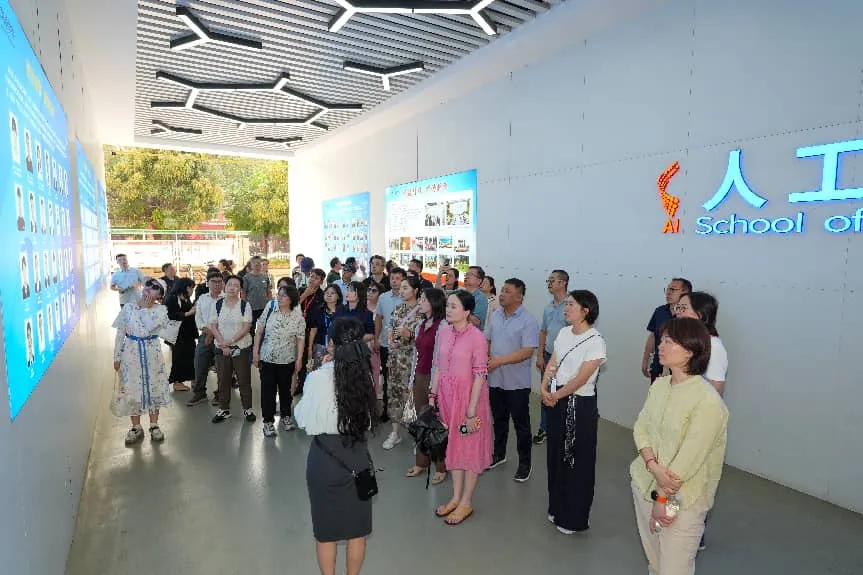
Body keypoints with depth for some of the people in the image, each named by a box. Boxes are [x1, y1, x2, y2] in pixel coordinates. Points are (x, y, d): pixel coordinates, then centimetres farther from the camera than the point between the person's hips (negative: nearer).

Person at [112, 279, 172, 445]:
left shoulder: (160, 310, -5)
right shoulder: (128, 307, 0)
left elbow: (150, 326, -24)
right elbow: (120, 334, 2)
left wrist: (145, 308, -11)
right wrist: (117, 356, 0)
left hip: (152, 354, -1)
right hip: (131, 353, 1)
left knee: (153, 388, 8)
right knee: (132, 390, 8)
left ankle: (154, 425, 23)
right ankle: (136, 427, 23)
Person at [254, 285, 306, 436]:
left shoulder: (298, 317, -8)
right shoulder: (270, 309, -4)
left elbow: (300, 339, -6)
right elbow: (259, 331, 0)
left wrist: (299, 359, -10)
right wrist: (255, 352, -3)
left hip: (287, 360, 0)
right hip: (267, 358, 0)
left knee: (285, 389, 15)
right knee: (268, 390, 6)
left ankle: (285, 417, 34)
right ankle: (268, 421, 19)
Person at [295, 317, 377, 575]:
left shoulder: (318, 378, -18)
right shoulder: (365, 376, -8)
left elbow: (305, 421, -6)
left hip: (326, 457, -3)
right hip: (358, 455, 3)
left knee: (326, 530, 17)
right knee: (357, 527, 20)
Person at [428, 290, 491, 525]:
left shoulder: (477, 337, -18)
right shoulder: (443, 332, 1)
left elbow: (480, 376, -16)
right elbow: (438, 365, 8)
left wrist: (471, 411, -16)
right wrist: (433, 395, 6)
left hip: (468, 396, -6)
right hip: (446, 395, 6)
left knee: (470, 447, 9)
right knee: (453, 445, 18)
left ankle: (466, 502, 26)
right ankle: (456, 497, 35)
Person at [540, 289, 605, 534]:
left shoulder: (595, 341, -16)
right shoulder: (563, 333, 5)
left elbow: (581, 378, -19)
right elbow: (552, 364, 6)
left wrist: (556, 395, -13)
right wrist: (544, 388, -8)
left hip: (580, 405, -7)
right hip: (556, 402, 7)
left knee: (577, 461, 7)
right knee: (556, 455, 18)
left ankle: (575, 519, 26)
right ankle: (557, 508, 38)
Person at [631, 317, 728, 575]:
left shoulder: (708, 402, -22)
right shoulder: (659, 384, -1)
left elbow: (689, 459, -20)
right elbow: (640, 428, 0)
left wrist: (662, 497, -11)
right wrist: (655, 468, -16)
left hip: (682, 499, -6)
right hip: (645, 483, 6)